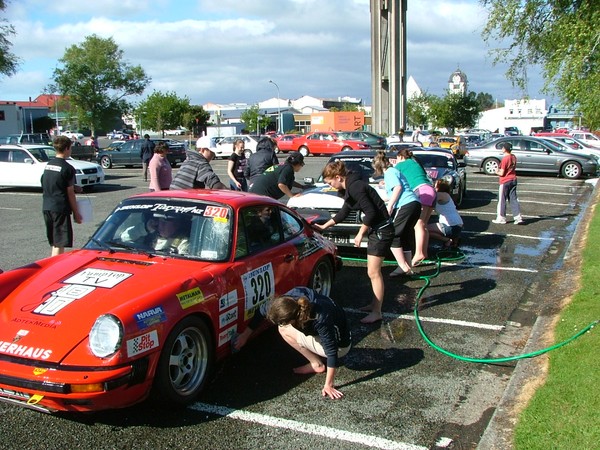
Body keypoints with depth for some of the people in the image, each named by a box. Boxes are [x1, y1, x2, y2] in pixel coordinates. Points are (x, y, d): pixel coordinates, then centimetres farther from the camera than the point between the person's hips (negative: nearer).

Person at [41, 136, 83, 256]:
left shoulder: (48, 165, 11)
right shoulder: (67, 168, -11)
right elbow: (70, 193, -11)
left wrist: (73, 187, 18)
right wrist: (76, 213, -4)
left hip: (46, 207, 8)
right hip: (60, 208, -8)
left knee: (54, 242, 18)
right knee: (59, 244, -4)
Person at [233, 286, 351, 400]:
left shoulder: (321, 320, -39)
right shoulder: (294, 295, -22)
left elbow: (332, 351, -29)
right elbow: (263, 309, -8)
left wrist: (329, 386, -24)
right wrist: (245, 335, 0)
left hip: (341, 346, -7)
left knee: (284, 330, -12)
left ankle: (317, 365, 0)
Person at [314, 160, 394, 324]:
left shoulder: (355, 187, -20)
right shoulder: (350, 187, 12)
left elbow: (370, 212, -24)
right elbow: (343, 213, 23)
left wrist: (360, 234, -13)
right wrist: (323, 226, 27)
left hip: (381, 230, -10)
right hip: (376, 230, 10)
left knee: (373, 273, -4)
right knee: (373, 271, 19)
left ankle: (376, 312, 4)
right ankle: (375, 303, 31)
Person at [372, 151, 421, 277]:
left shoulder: (390, 172, 2)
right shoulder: (394, 171, 30)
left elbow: (398, 187, -14)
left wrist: (390, 206, -16)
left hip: (405, 205, -10)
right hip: (414, 204, 10)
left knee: (392, 235, -7)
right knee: (405, 237, 12)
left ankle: (403, 267, -11)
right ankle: (408, 268, 13)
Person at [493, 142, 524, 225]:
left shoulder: (505, 159, -18)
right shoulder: (513, 157, 5)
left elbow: (502, 173, -18)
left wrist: (497, 172, 3)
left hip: (505, 182, -7)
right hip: (513, 180, 7)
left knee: (502, 200, 4)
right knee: (513, 199, 9)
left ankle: (501, 218, 11)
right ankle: (518, 218, 5)